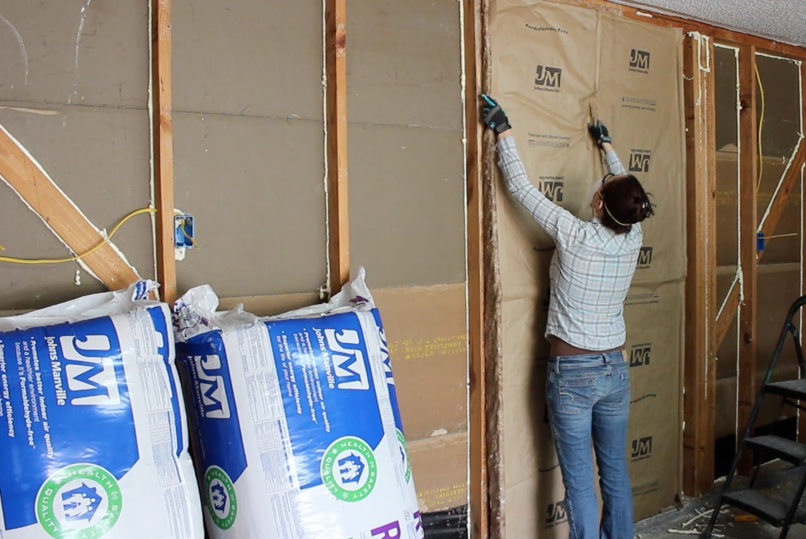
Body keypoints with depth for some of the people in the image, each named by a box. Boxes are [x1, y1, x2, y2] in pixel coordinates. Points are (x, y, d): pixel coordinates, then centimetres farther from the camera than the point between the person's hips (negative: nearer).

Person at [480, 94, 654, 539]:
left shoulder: (575, 236, -18)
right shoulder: (632, 239, -3)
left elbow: (521, 188, -11)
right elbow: (624, 188, 17)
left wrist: (502, 130, 0)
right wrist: (606, 144, 33)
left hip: (572, 373, -5)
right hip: (615, 370, 6)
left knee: (580, 481, 3)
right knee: (616, 473, 18)